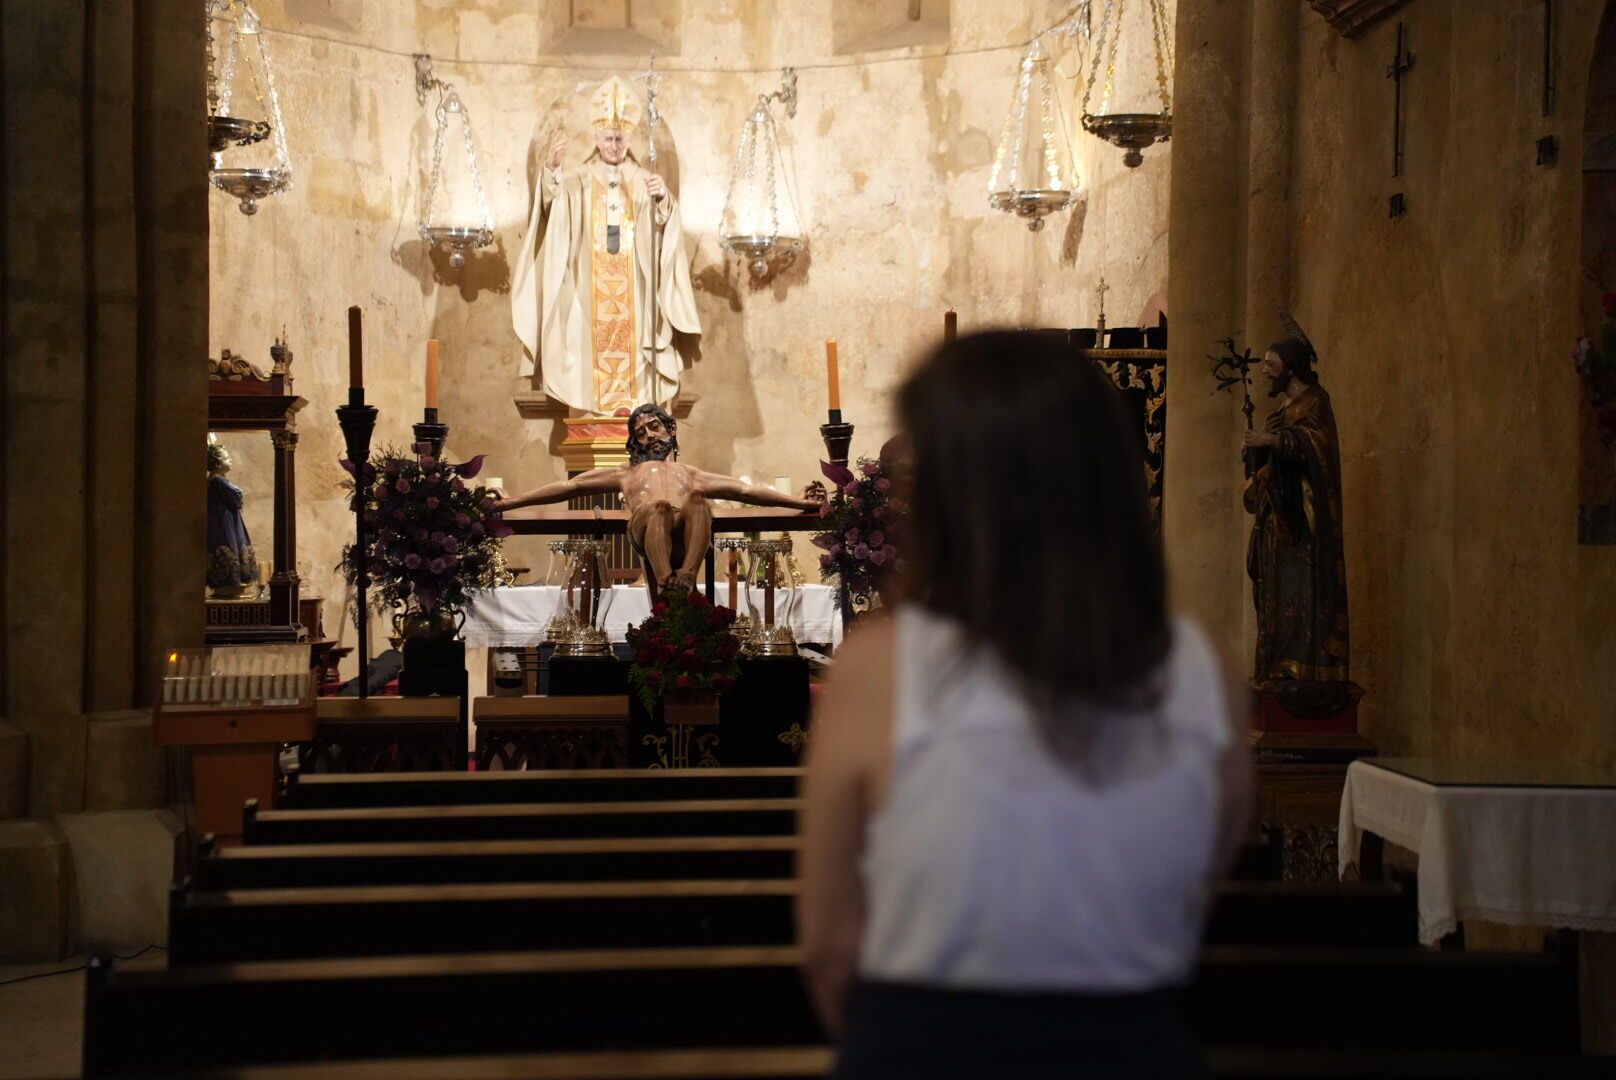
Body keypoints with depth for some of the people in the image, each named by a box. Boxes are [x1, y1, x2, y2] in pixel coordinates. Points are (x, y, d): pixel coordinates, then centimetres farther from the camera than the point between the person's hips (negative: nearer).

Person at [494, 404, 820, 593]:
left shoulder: (691, 474, 43)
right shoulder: (626, 473, 42)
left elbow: (745, 490, 34)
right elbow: (569, 486, 34)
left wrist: (801, 503, 24)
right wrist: (509, 503, 26)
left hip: (687, 531, 1)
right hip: (646, 527, -1)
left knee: (696, 500, -35)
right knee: (659, 508, -38)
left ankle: (686, 580, -53)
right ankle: (666, 585, -58)